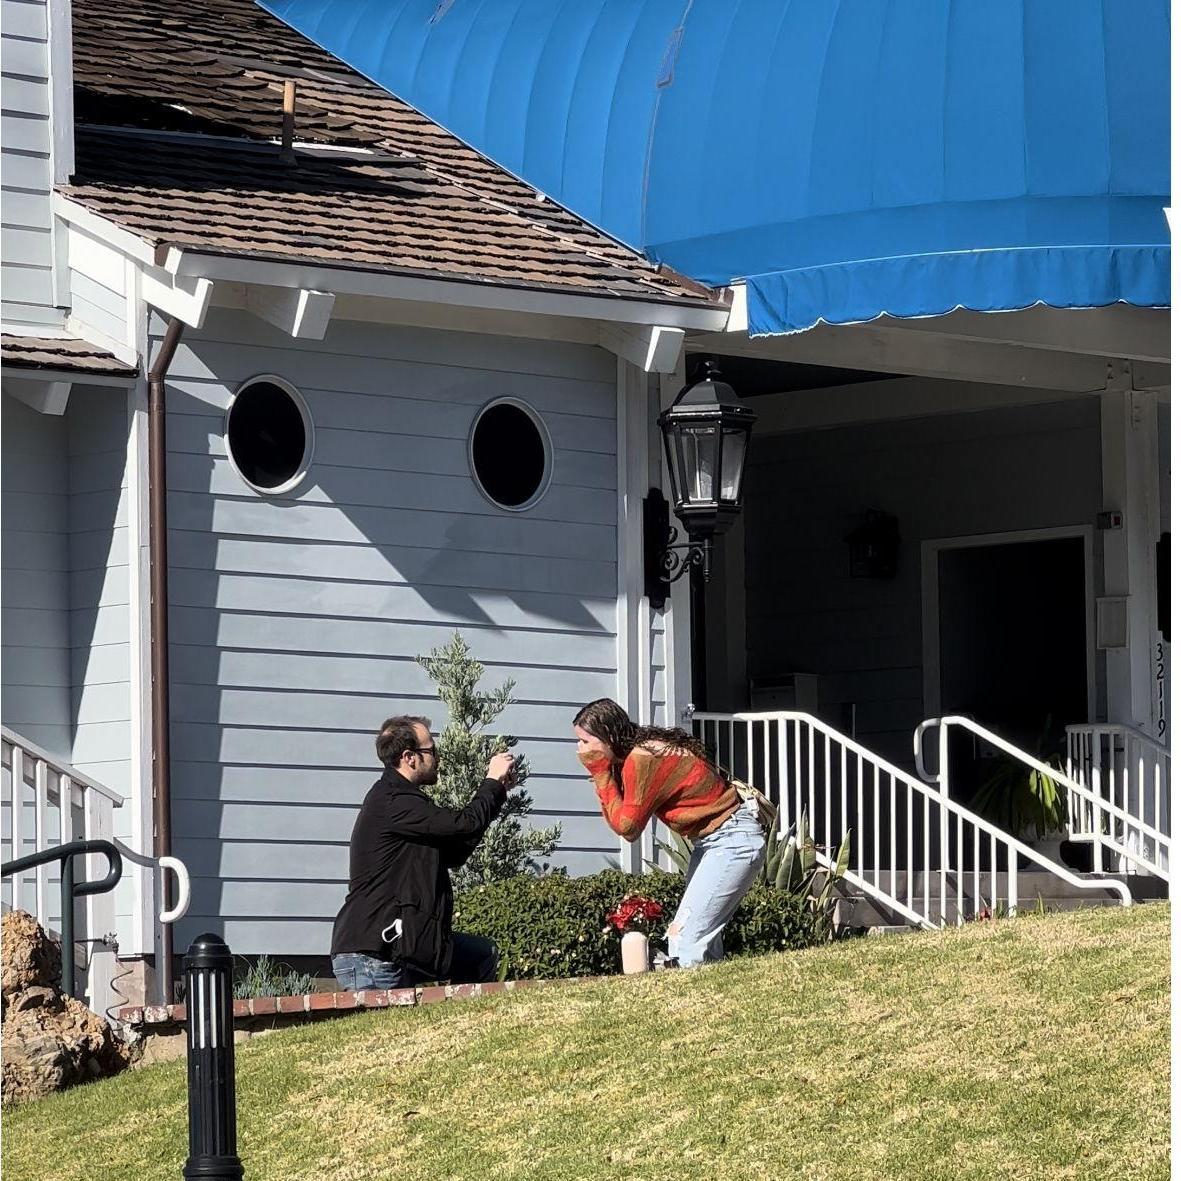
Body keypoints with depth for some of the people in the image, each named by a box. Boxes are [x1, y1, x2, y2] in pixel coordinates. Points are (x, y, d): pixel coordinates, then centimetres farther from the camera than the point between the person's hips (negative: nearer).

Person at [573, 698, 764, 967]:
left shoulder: (643, 759, -20)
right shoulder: (645, 749, 8)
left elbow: (627, 827, -15)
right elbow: (618, 822, 8)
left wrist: (600, 772, -11)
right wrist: (602, 773, -3)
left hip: (731, 840, -11)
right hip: (709, 841, 11)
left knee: (685, 939, -15)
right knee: (704, 940, 11)